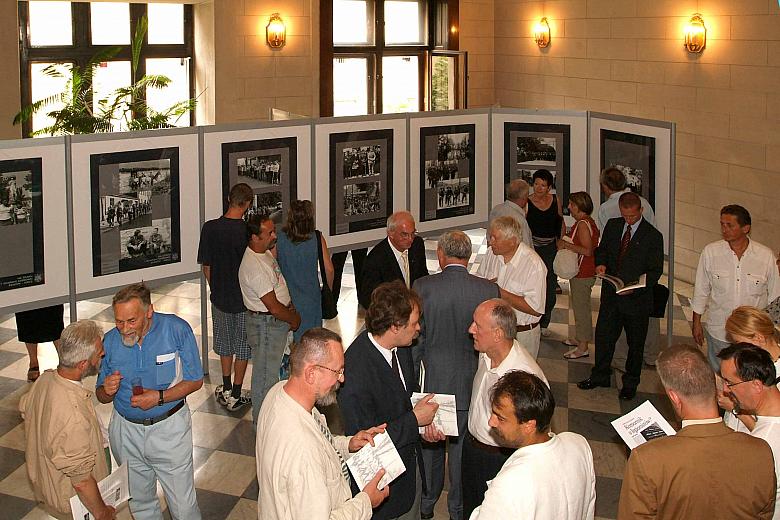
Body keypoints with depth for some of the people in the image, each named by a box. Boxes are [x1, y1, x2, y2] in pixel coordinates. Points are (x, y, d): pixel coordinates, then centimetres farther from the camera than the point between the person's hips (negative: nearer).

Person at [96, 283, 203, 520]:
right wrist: (107, 391, -19)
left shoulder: (176, 329, -16)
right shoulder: (110, 341, -6)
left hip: (169, 429, -3)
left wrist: (160, 397, -23)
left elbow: (195, 380, -9)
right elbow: (102, 396, 5)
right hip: (126, 430, 3)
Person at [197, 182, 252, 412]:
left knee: (225, 343, 20)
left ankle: (226, 390, 28)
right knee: (242, 346, 11)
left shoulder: (210, 228, -10)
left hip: (220, 297, 3)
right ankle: (236, 395, 17)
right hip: (245, 298, -3)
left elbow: (206, 266, -2)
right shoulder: (248, 231, -19)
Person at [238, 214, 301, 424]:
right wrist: (294, 318, -9)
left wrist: (290, 306, 8)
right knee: (265, 377, 2)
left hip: (276, 322, 10)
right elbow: (273, 307, -25)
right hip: (265, 325, -10)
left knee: (272, 371, 21)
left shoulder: (265, 252, 4)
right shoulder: (254, 267, -27)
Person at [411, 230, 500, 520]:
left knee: (429, 444, 19)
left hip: (432, 380, 0)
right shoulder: (489, 290, -12)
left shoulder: (423, 287, -15)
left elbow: (415, 338, -9)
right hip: (470, 383, 0)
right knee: (462, 447, 15)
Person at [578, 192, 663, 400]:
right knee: (603, 336, 12)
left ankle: (630, 383, 26)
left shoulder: (653, 236, -11)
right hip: (611, 294, 4)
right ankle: (600, 376, 29)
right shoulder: (612, 226, 3)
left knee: (635, 343, 10)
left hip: (636, 298, -4)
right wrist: (600, 263, -6)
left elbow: (655, 270, -10)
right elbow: (602, 249, 17)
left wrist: (635, 287, -24)